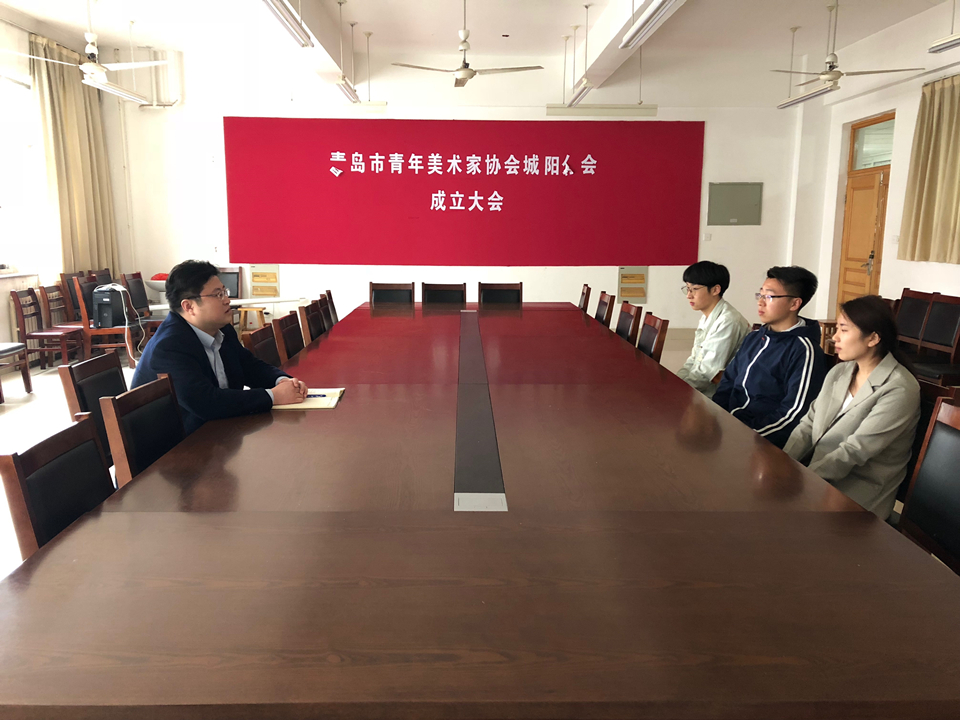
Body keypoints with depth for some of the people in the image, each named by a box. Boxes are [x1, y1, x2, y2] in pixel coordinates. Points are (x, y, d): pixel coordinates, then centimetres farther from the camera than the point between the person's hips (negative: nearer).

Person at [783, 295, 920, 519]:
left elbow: (855, 452, -20)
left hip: (856, 494, -6)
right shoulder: (839, 373, 8)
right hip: (817, 472, 6)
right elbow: (808, 425, 5)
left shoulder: (899, 390, -15)